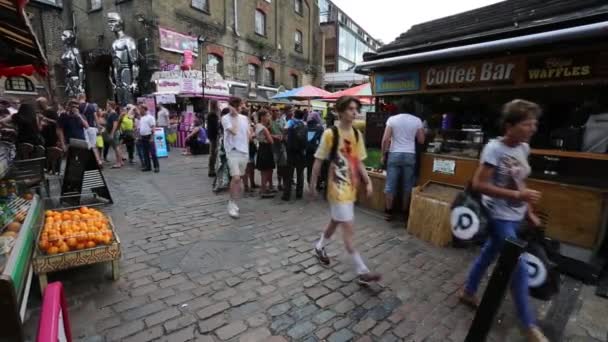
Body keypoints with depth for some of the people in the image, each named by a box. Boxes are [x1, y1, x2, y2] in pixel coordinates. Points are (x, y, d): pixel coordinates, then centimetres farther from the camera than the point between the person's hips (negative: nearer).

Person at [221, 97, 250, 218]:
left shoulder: (244, 118, 10)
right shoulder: (225, 118, -6)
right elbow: (234, 131, -22)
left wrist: (247, 147, 8)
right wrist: (235, 115, -14)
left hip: (244, 152, 6)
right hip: (233, 152, -6)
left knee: (240, 178, 11)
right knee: (236, 178, -18)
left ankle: (233, 202, 26)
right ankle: (232, 204, -2)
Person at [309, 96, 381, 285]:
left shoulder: (357, 134, 5)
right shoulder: (330, 133, -13)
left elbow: (359, 162, 10)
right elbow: (319, 160, -7)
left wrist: (368, 182, 2)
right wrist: (312, 183, -3)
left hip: (351, 186, 7)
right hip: (337, 186, -7)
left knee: (336, 221, 20)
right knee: (349, 227, -4)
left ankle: (319, 247, 44)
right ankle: (362, 271, 5)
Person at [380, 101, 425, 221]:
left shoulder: (392, 119, 1)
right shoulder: (417, 121, 4)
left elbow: (385, 139, -5)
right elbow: (421, 140, 7)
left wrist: (383, 155, 3)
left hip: (394, 154, -1)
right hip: (410, 155, 1)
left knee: (390, 184, 4)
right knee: (408, 186, 9)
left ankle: (388, 212, 10)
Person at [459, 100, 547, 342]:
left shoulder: (524, 148, 5)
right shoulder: (494, 148, -20)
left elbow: (519, 184, 14)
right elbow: (478, 185, -22)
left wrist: (529, 212, 13)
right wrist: (518, 195, -24)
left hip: (515, 217, 8)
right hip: (499, 217, -8)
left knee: (488, 255, 19)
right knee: (519, 269, 0)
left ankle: (468, 293, 39)